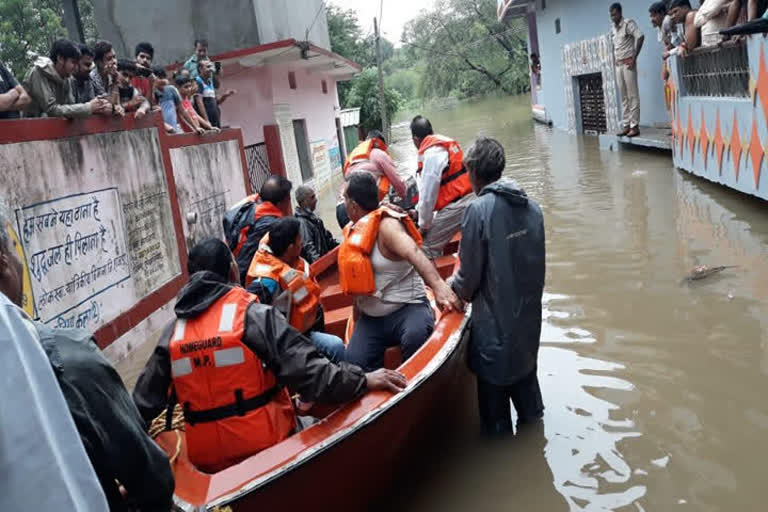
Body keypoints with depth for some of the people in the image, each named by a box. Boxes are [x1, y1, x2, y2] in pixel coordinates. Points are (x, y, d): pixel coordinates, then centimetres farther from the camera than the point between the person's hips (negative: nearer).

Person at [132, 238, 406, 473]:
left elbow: (144, 401, 11)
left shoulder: (173, 333, 4)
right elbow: (306, 370, -19)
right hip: (265, 446, -5)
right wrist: (362, 380, -13)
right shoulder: (253, 314, -11)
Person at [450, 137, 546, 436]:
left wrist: (453, 288, 6)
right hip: (529, 315, 6)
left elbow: (469, 277, -14)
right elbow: (536, 264, 6)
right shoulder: (531, 206, -1)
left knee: (494, 388, 11)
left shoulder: (479, 210, -19)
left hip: (494, 322, -6)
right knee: (525, 374, 25)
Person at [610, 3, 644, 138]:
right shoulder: (613, 29, 13)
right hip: (618, 65, 7)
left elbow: (640, 37, -17)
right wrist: (614, 59, 12)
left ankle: (634, 126, -6)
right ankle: (626, 125, 11)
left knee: (633, 95, -6)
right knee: (624, 97, 8)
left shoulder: (628, 23, -7)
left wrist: (634, 58, -17)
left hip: (628, 63, -7)